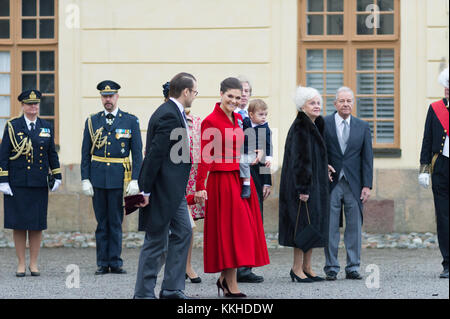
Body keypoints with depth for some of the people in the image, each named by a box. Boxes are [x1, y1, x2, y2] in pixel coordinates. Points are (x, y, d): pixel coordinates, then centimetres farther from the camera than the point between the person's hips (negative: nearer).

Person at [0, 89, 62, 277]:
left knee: (37, 224, 4)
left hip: (39, 184, 2)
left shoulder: (47, 127, 9)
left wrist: (57, 177, 6)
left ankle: (34, 263, 12)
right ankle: (21, 264, 8)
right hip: (17, 184, -2)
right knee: (18, 224, 1)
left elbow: (52, 154, 14)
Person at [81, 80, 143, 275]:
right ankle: (103, 263, 10)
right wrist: (85, 179, 0)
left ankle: (115, 262, 6)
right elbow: (85, 153, 8)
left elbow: (137, 153, 1)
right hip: (98, 177, 2)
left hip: (119, 178, -2)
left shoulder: (131, 121, 3)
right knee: (102, 222, 6)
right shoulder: (92, 121, 8)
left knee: (116, 222, 0)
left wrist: (135, 180, -7)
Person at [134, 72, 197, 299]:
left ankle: (172, 289, 16)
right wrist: (146, 189, -22)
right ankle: (143, 294, 7)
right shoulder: (168, 116, -19)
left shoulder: (175, 113, 13)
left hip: (174, 191, 10)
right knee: (156, 241, -2)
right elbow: (155, 153, -23)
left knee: (183, 232, 11)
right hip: (161, 190, -10)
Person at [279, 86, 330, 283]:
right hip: (303, 184, -9)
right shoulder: (300, 127, -15)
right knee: (303, 222, -6)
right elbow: (299, 158, -20)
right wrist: (303, 188, -23)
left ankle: (307, 267, 16)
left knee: (313, 226, 10)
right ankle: (297, 268, 0)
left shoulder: (316, 126, 13)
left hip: (316, 184, 9)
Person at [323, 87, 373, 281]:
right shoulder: (324, 124, 1)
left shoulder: (362, 127, 9)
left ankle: (353, 268, 10)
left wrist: (367, 185, 0)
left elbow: (367, 158, 7)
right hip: (331, 184, -2)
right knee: (330, 228, 0)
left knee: (354, 227, 3)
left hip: (354, 184, 2)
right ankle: (331, 268, 7)